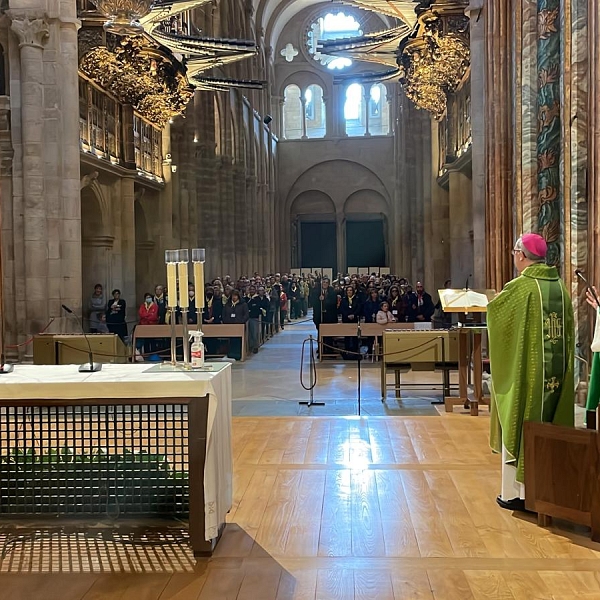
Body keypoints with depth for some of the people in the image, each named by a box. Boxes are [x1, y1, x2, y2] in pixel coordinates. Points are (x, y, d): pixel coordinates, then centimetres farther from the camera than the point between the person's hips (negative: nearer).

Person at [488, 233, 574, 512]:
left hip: (525, 371, -6)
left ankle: (515, 493, 10)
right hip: (556, 373, 6)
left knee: (518, 428, 4)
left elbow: (493, 311, -3)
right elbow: (569, 330, 11)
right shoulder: (560, 286, 4)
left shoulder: (519, 287, -15)